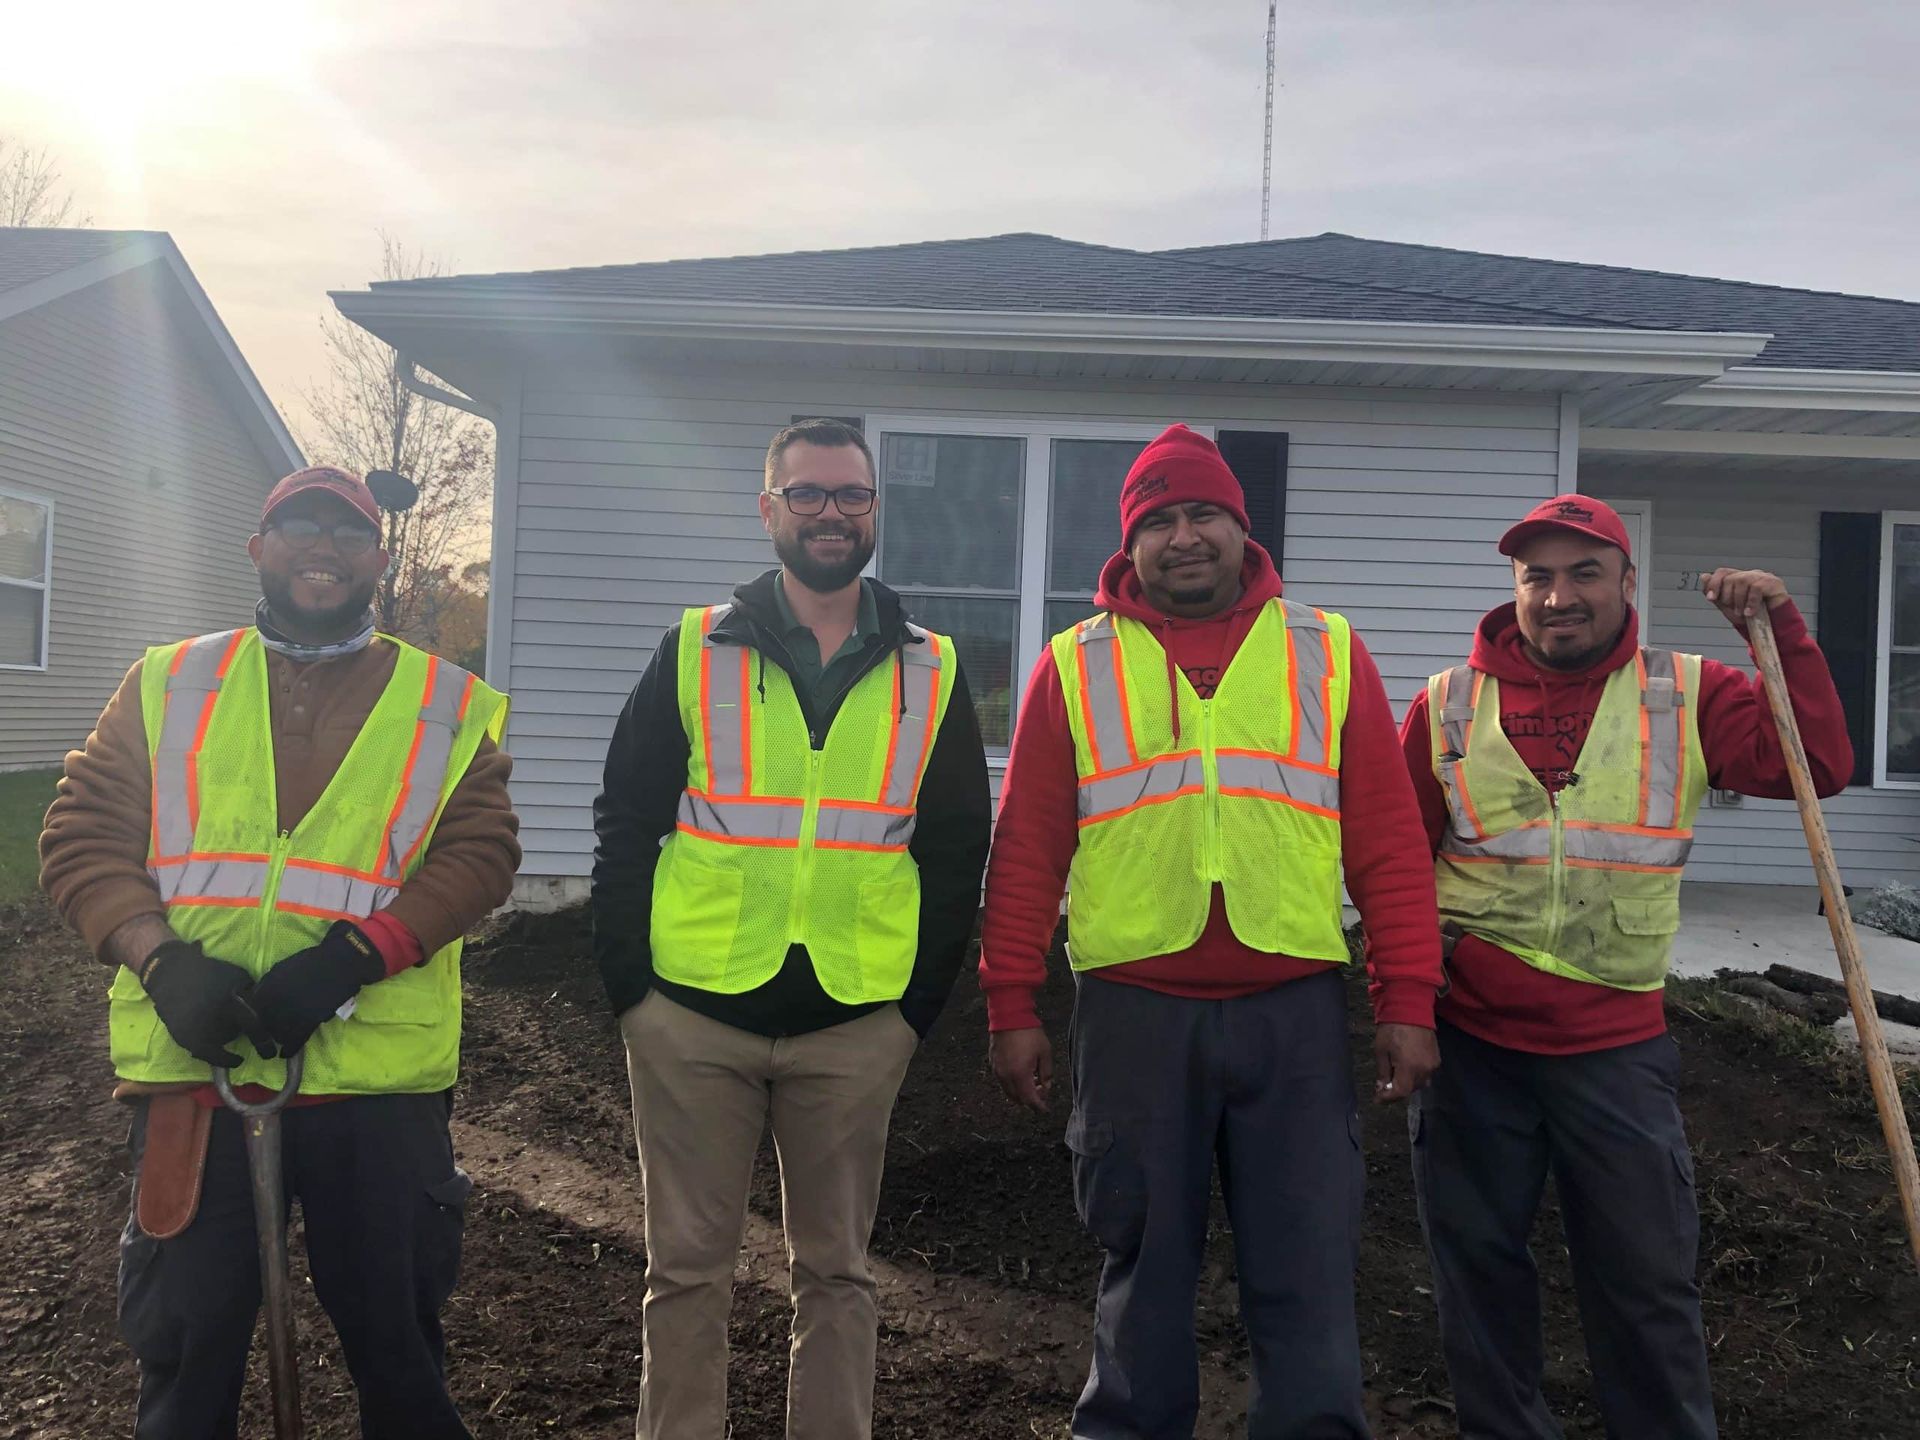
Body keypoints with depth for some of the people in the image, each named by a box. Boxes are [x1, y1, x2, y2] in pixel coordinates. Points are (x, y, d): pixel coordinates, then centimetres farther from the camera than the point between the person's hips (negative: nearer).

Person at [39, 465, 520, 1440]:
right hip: (191, 1066, 1)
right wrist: (162, 959, -14)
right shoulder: (167, 684, 10)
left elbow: (478, 853, -5)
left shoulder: (449, 705, 5)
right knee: (184, 1338, 15)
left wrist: (349, 957, -19)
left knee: (395, 1337, 13)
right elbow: (84, 835, 4)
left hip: (379, 1074, -1)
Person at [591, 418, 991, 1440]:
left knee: (835, 1269, 11)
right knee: (687, 1267, 9)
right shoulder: (694, 652, 4)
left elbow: (957, 854, 9)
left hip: (855, 1026, 1)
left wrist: (921, 1002, 2)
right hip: (693, 1015, 0)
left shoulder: (931, 673, 6)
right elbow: (625, 825, 5)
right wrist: (628, 984, -2)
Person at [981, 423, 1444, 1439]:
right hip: (1131, 1011, 0)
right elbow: (1026, 848, 5)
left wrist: (1408, 999, -2)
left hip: (1294, 1011, 0)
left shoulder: (1327, 654, 7)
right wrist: (1011, 1006, 1)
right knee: (1143, 1262, 12)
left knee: (1306, 1271, 6)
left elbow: (1388, 842, 4)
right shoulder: (1076, 665, 6)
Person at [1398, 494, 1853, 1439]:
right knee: (1478, 1260, 12)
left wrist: (1782, 631, -13)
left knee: (1647, 1275, 9)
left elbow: (1818, 765, -7)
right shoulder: (1449, 704, 1)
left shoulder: (1685, 696, 3)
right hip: (1467, 1040, 1)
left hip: (1617, 1046, 0)